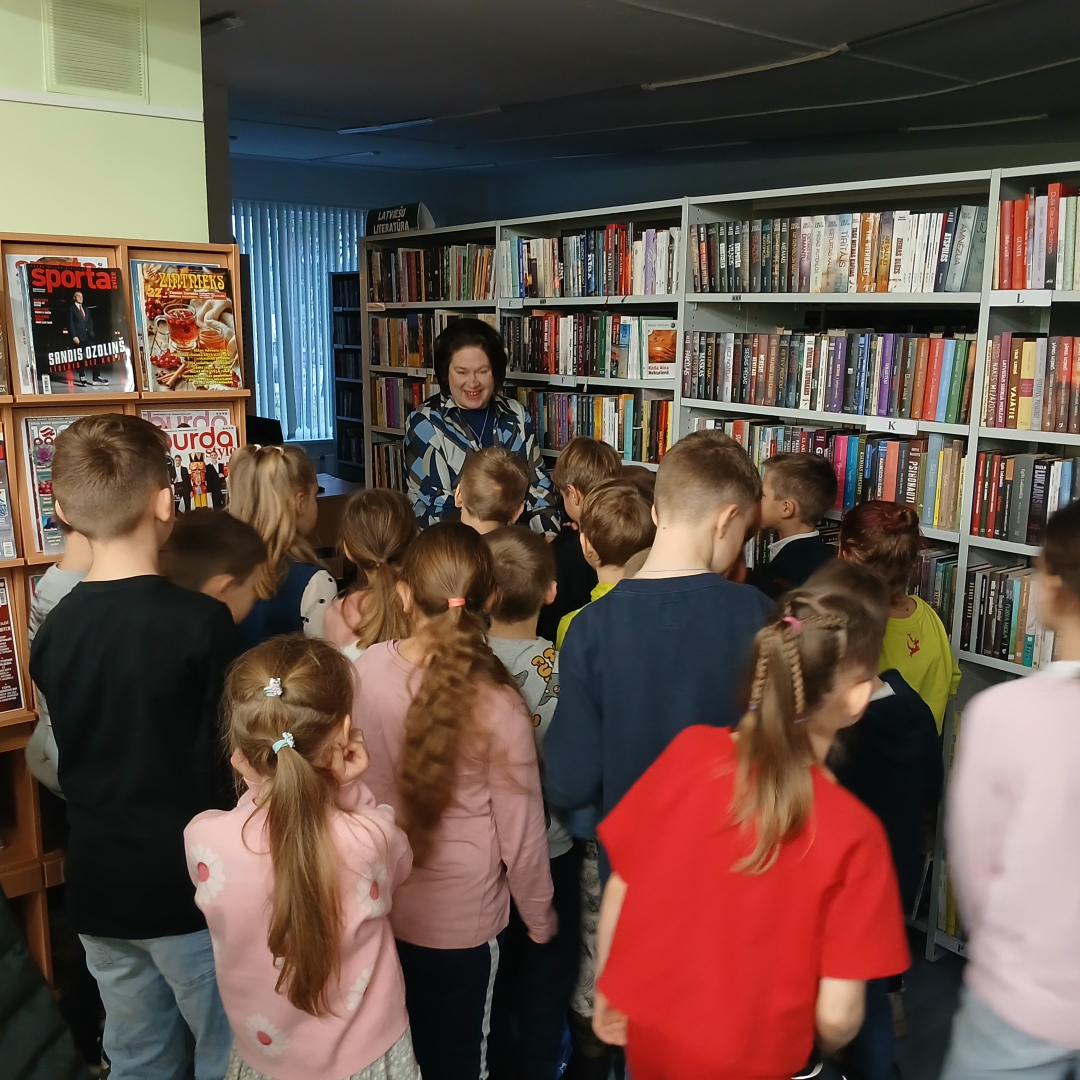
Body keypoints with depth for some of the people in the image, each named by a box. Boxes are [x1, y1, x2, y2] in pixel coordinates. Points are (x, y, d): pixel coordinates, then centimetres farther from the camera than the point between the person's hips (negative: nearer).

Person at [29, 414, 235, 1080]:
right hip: (191, 886, -5)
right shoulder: (203, 621, -19)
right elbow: (234, 761, -14)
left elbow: (69, 763, 8)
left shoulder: (53, 629, -3)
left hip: (98, 890, 6)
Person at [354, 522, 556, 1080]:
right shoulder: (495, 703, -24)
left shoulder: (363, 671, -16)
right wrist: (539, 916, 3)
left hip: (376, 908, 3)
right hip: (463, 920, -3)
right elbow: (520, 828, -15)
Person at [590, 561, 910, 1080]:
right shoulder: (852, 831, -25)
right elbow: (836, 1016, -18)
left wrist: (605, 992, 11)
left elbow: (619, 891, -6)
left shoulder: (688, 751, -18)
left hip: (645, 1034, 3)